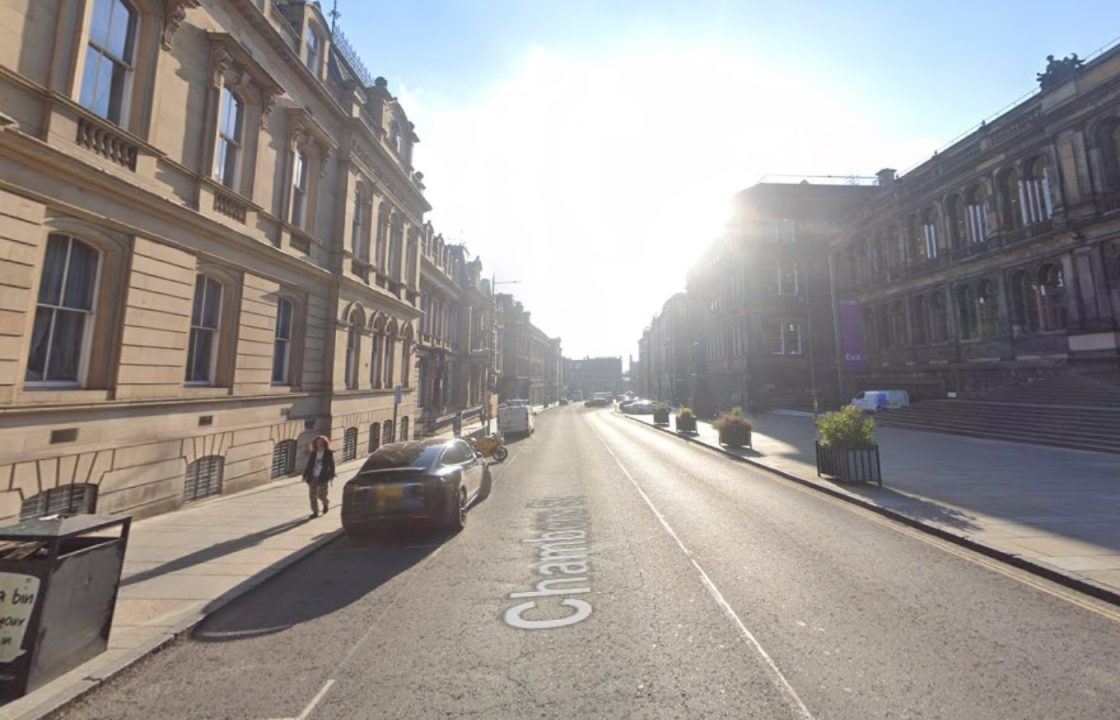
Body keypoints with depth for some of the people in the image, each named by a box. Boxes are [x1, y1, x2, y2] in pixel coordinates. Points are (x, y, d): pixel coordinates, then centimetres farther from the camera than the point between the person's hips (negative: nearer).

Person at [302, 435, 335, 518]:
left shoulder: (329, 453, 0)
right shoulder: (313, 454, 8)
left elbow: (332, 465, -1)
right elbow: (309, 465, 10)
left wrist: (331, 475, -7)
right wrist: (305, 475, 4)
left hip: (323, 478, -3)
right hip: (312, 478, 4)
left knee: (321, 495, -3)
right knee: (312, 495, 2)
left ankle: (326, 503, 30)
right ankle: (315, 512, 15)